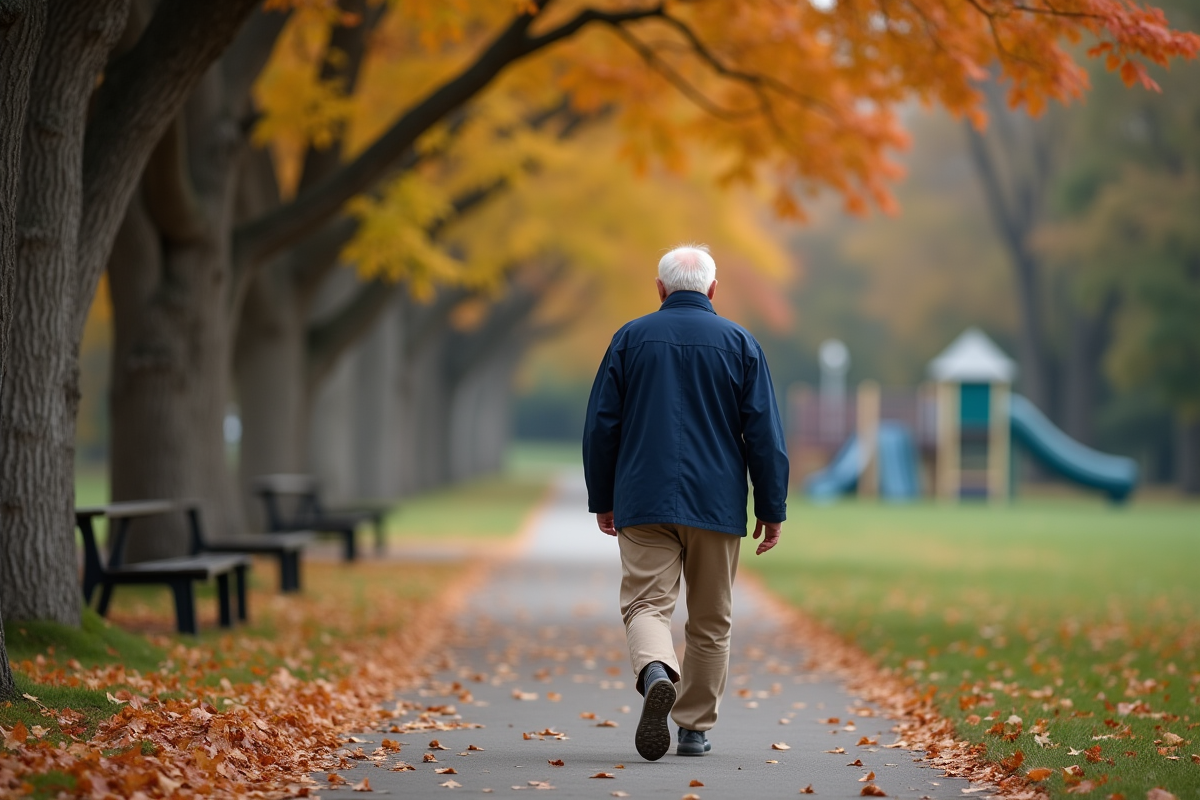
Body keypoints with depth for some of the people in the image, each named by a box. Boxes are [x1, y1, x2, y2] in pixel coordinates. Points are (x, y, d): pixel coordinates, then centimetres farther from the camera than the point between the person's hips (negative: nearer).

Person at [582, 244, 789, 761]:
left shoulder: (631, 339, 3)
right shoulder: (740, 344, 3)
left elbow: (601, 424, 4)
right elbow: (764, 433, 0)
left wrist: (601, 499, 13)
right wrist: (771, 509, 5)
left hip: (644, 503, -1)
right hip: (717, 505, 1)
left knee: (646, 603, -4)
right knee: (710, 621, 11)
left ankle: (656, 672, -35)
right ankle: (695, 728, 16)